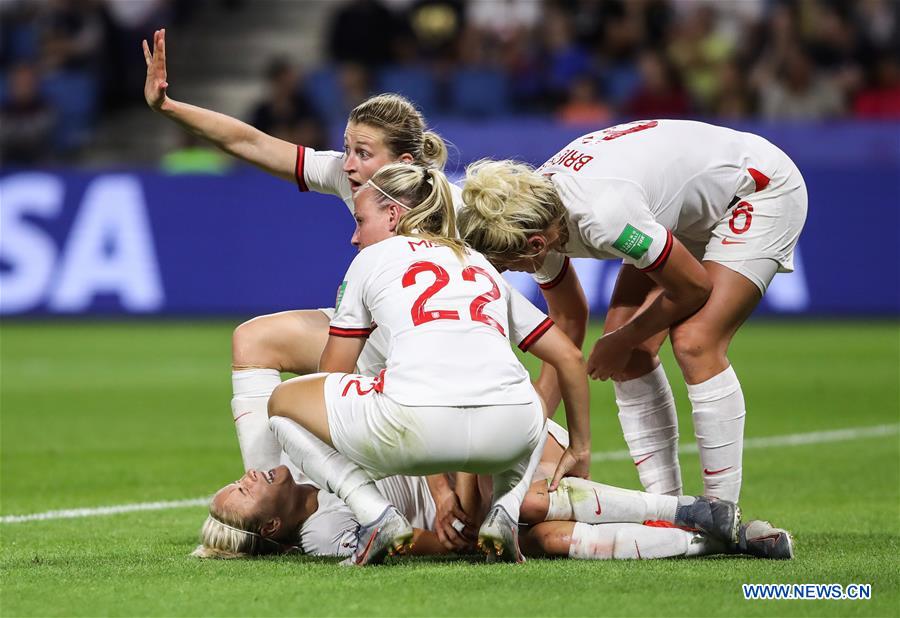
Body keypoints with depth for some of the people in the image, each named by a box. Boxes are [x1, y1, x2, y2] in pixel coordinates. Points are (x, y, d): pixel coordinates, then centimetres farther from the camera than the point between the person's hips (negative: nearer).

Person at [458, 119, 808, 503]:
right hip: (688, 212, 8)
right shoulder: (533, 217, -14)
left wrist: (621, 342, -11)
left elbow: (695, 288, -24)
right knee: (629, 353, -5)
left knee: (695, 344, -22)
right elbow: (567, 321, 4)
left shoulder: (602, 216, -40)